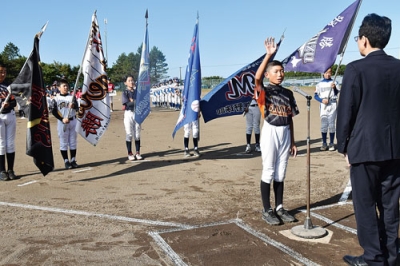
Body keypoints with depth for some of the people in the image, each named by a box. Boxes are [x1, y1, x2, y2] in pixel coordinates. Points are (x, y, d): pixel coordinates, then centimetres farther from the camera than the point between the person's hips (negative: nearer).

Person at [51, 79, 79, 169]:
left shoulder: (72, 97, 6)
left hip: (73, 121, 3)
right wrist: (62, 119, -18)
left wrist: (73, 106, -30)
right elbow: (53, 111, -7)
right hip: (62, 122, -3)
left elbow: (77, 107, -7)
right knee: (63, 142, 2)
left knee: (73, 141, 8)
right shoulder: (55, 99, -1)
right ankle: (66, 161, 9)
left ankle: (73, 160, 17)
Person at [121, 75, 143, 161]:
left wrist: (132, 101, -7)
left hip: (137, 113, 3)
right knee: (129, 134, 0)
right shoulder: (125, 92, -1)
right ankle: (130, 153, 7)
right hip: (128, 114, -3)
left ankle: (137, 153, 13)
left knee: (137, 134, 6)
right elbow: (126, 103, -15)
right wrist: (136, 102, -13)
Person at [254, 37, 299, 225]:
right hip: (270, 133, -5)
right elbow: (257, 77, -30)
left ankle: (279, 208, 24)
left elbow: (290, 119, 11)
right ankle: (267, 211, 12)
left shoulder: (288, 94, 9)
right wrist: (269, 54, -34)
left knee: (280, 173, 12)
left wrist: (293, 142, 11)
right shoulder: (264, 92, -7)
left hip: (285, 134, 5)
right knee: (268, 172, 1)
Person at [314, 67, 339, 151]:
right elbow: (316, 95, 6)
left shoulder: (334, 82, 8)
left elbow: (337, 93, -5)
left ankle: (331, 143, 5)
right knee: (323, 125, -1)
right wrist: (322, 100, -11)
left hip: (332, 105, 0)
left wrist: (334, 88, -26)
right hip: (323, 106, 0)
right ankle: (324, 143, 5)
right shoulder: (319, 84, 9)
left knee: (332, 124, 0)